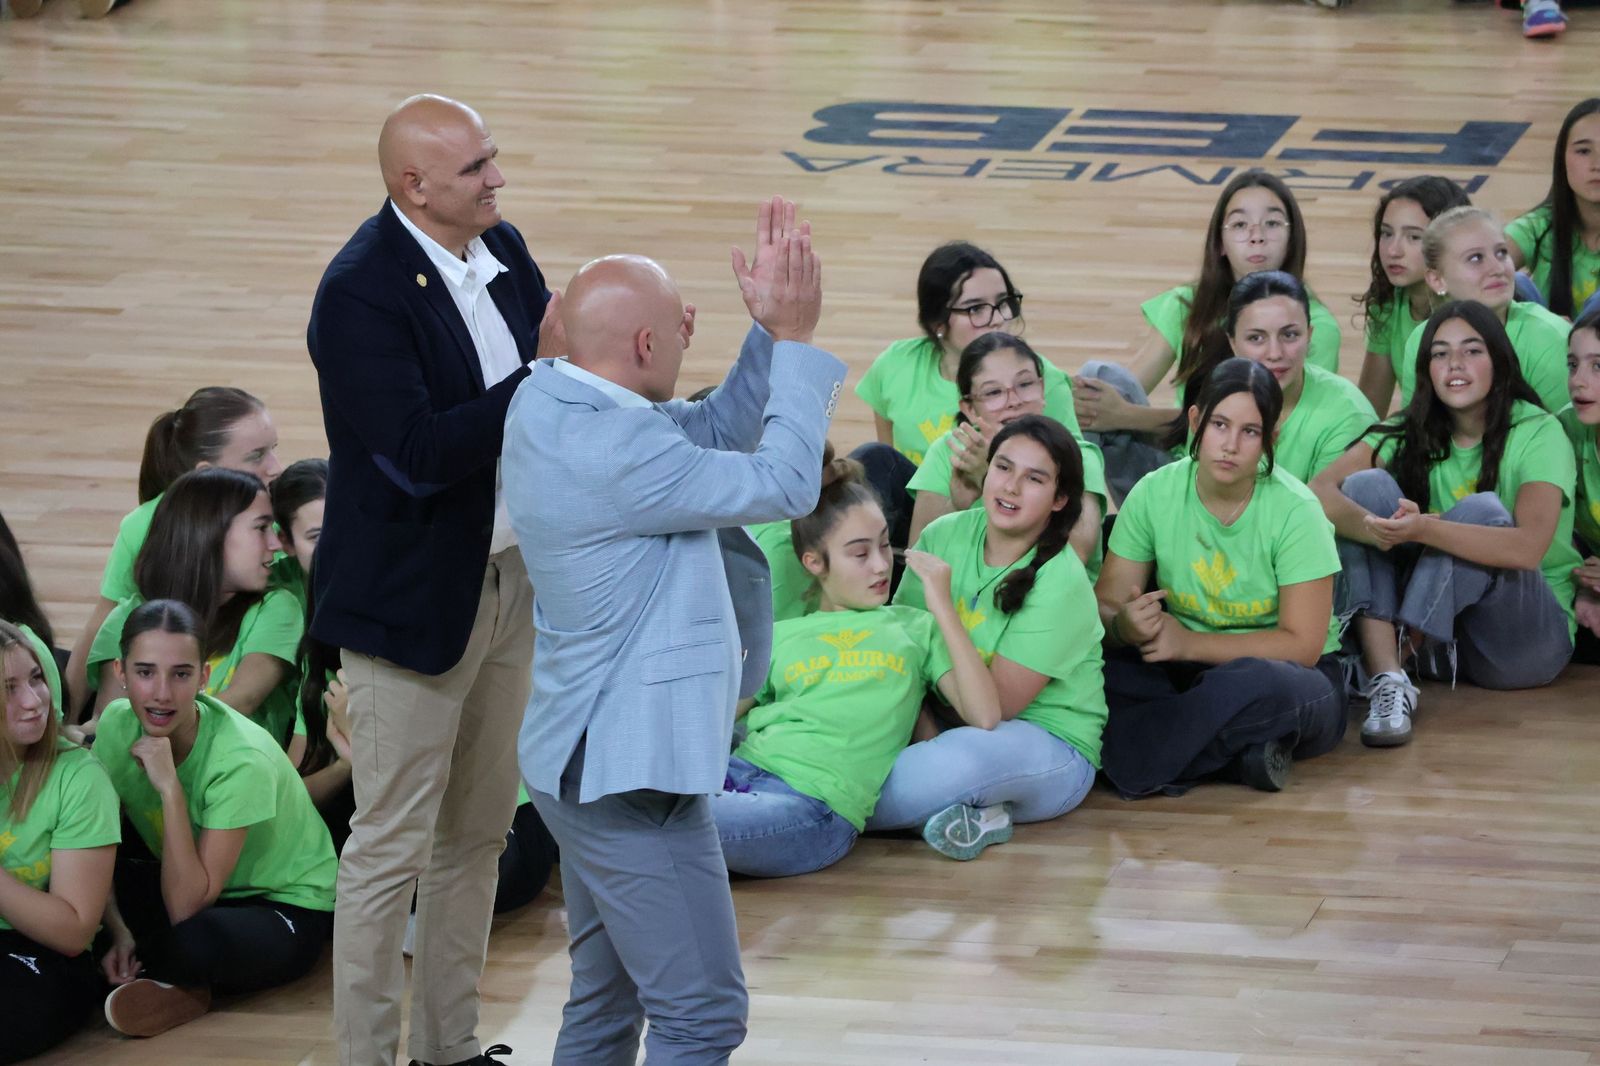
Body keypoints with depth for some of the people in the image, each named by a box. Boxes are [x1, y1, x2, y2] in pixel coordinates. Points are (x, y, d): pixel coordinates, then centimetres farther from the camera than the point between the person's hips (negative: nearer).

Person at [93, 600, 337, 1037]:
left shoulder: (241, 760, -29)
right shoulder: (119, 726, -14)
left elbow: (186, 907, -31)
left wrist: (169, 787, -37)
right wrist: (119, 932, -23)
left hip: (288, 904, -6)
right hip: (191, 886, 6)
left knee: (197, 943, -39)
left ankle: (161, 978, -7)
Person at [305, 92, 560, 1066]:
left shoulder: (503, 250, 2)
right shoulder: (361, 293, -22)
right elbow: (418, 456, -27)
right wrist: (543, 375, -29)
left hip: (509, 576, 8)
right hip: (413, 600, -8)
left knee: (478, 832, 18)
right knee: (393, 848, 0)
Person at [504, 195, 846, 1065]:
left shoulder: (549, 404, 4)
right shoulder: (613, 451, -26)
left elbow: (716, 430, 13)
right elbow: (783, 484, -18)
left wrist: (772, 332, 1)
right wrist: (794, 336, -10)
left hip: (587, 756, 11)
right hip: (629, 770, -11)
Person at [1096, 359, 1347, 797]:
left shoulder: (1294, 510, -14)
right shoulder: (1155, 494, -4)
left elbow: (1302, 645, -16)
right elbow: (1104, 606, -3)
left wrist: (1189, 644, -24)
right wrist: (1125, 625, -28)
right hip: (1187, 675, 4)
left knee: (1256, 683, -41)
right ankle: (1239, 754, -26)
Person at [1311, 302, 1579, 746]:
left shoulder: (1539, 434, -10)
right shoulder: (1412, 433, 3)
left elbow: (1528, 549, -28)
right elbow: (1320, 489, -14)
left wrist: (1423, 529, -42)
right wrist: (1371, 526, -37)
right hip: (1435, 635, 4)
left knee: (1483, 510, -29)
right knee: (1366, 485, -16)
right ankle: (1388, 680, -33)